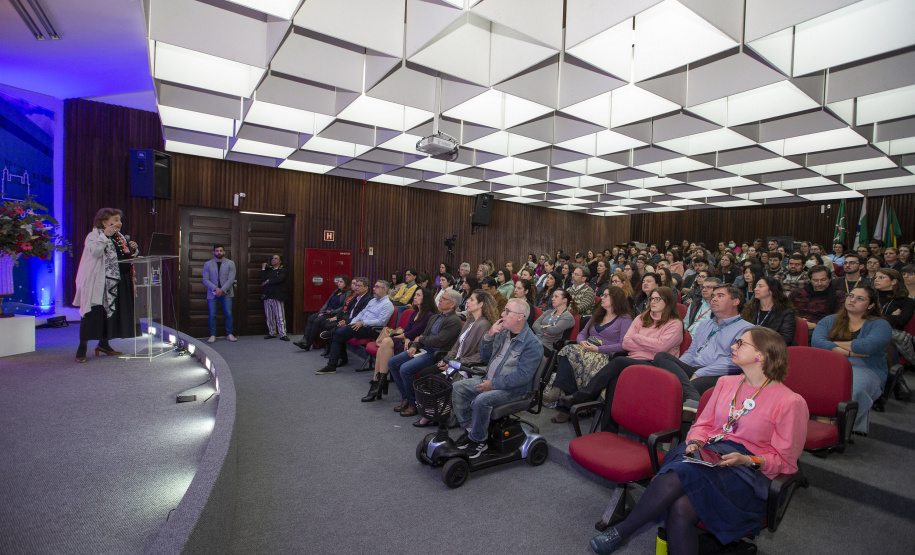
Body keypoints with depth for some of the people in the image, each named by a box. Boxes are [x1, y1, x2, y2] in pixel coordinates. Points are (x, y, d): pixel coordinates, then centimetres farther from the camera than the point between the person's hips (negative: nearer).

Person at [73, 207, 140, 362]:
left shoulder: (120, 237, 17)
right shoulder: (94, 235, -4)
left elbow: (128, 257, 20)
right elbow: (95, 251, -23)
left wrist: (133, 249, 0)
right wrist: (105, 235, -23)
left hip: (118, 283, 7)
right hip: (99, 284, -7)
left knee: (111, 313, 11)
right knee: (93, 313, -6)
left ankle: (104, 344, 22)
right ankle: (82, 347, 5)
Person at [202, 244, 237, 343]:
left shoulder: (230, 263, 4)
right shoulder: (208, 264, 8)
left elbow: (231, 279, -5)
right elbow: (205, 280, 1)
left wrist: (222, 290, -14)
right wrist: (215, 289, -13)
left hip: (226, 293, -1)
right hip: (212, 293, 1)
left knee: (228, 314, -3)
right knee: (212, 315, 0)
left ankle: (229, 334, 6)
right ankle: (212, 335, 8)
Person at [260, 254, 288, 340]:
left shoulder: (282, 270, 4)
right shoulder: (268, 270, 19)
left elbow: (280, 279, -15)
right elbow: (263, 280, 3)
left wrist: (268, 281, -5)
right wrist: (263, 269, 4)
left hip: (277, 297, -5)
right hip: (267, 297, 5)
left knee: (280, 317, -6)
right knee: (270, 317, 8)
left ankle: (282, 334, -6)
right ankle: (272, 333, 18)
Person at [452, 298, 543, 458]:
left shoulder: (532, 344, -16)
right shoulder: (503, 332, 7)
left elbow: (523, 376, -23)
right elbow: (485, 358, 12)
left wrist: (493, 384, -22)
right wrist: (489, 336, -6)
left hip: (512, 389, -8)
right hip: (488, 380, 8)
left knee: (481, 400, -31)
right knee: (458, 388, -5)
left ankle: (478, 439, -7)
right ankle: (471, 428, 3)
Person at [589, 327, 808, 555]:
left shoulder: (790, 402, -2)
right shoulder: (726, 383, 14)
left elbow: (785, 461, 1)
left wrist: (748, 460, -16)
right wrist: (696, 443, -3)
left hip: (749, 470, -4)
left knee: (676, 477, -33)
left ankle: (623, 530, -15)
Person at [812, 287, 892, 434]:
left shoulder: (880, 325, 15)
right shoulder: (829, 321, 22)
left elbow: (867, 346, -9)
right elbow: (816, 342, 1)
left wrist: (833, 344, 3)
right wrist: (850, 352, -7)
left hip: (864, 370, -1)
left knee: (852, 387, -39)